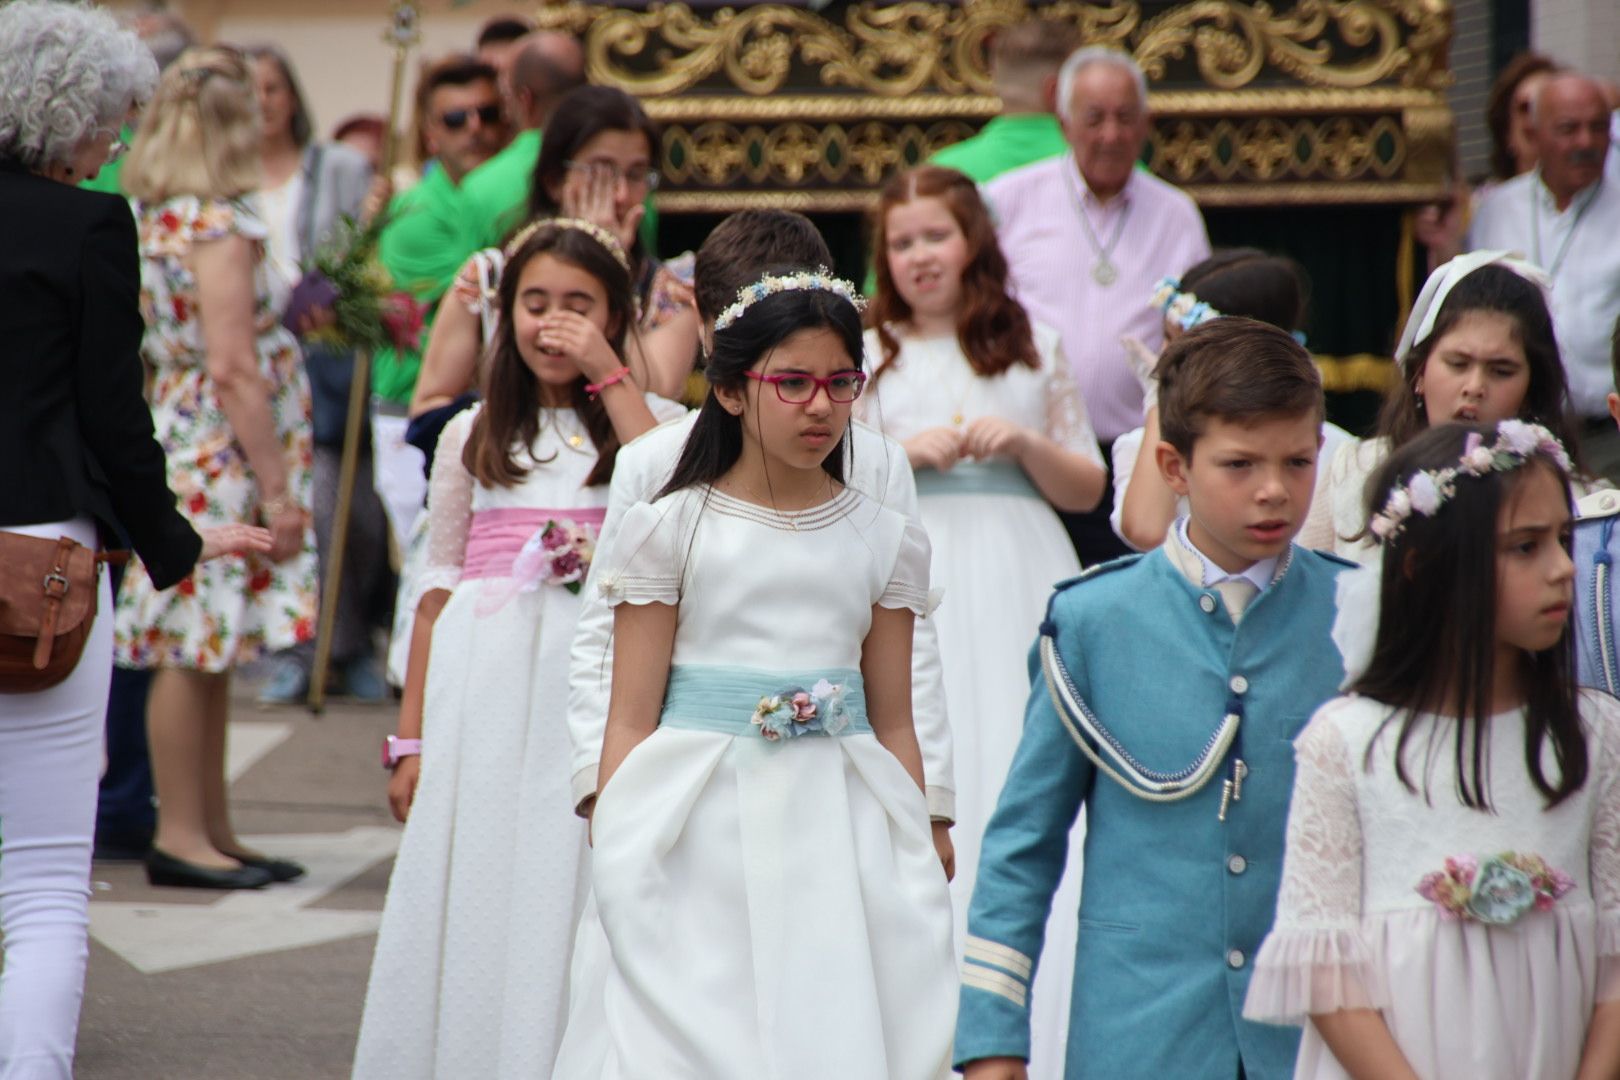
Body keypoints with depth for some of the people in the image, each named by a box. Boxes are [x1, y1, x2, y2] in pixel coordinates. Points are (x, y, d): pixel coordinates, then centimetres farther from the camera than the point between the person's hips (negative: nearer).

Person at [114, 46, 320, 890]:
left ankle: (211, 833, 17)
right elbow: (233, 370, -18)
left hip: (180, 440, 9)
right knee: (195, 646, -4)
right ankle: (181, 834, 0)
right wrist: (276, 487, -15)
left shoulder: (150, 219, 12)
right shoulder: (219, 227, -15)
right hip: (218, 458, -9)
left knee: (206, 648, 12)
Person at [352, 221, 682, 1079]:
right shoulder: (474, 436, 13)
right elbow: (439, 588, 13)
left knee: (572, 890, -4)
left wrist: (608, 375, -11)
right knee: (471, 892, 1)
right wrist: (410, 735, 9)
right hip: (483, 687, 2)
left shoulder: (648, 420, 8)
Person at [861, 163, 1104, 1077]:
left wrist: (1026, 443, -4)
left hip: (1021, 589, 1)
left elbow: (1088, 488, 14)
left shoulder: (1035, 348, 13)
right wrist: (910, 452, -8)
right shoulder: (868, 355, 10)